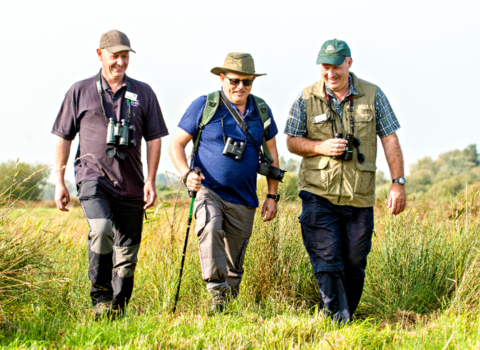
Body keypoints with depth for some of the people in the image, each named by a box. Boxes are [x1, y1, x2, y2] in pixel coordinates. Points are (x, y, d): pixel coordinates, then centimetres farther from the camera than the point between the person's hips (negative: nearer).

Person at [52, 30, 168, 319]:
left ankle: (118, 307, 17)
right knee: (101, 230, -27)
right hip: (93, 177, -2)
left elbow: (154, 139, 12)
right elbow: (63, 138, 11)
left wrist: (151, 181, 2)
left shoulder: (143, 94, 11)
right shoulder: (80, 92, 8)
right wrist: (60, 181, 6)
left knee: (127, 252, 3)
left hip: (131, 184, 2)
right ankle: (100, 295, -13)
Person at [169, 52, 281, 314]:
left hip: (243, 199, 4)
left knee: (234, 262, 8)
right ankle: (216, 291, -34)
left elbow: (272, 154, 16)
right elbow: (176, 145, -1)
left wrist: (272, 196, 10)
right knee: (210, 228, -33)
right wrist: (187, 173, -19)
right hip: (208, 191, -3)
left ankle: (229, 304, 24)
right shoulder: (204, 106, -3)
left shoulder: (261, 110, 7)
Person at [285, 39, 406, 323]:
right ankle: (339, 321, -7)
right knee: (327, 262, -10)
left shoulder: (373, 96, 3)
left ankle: (349, 315, 25)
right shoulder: (307, 99, 1)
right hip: (319, 194, -1)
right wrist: (321, 147, -13)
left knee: (354, 264, 7)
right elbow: (292, 142, 7)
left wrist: (398, 183, -2)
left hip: (360, 196, 1)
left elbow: (390, 140, 4)